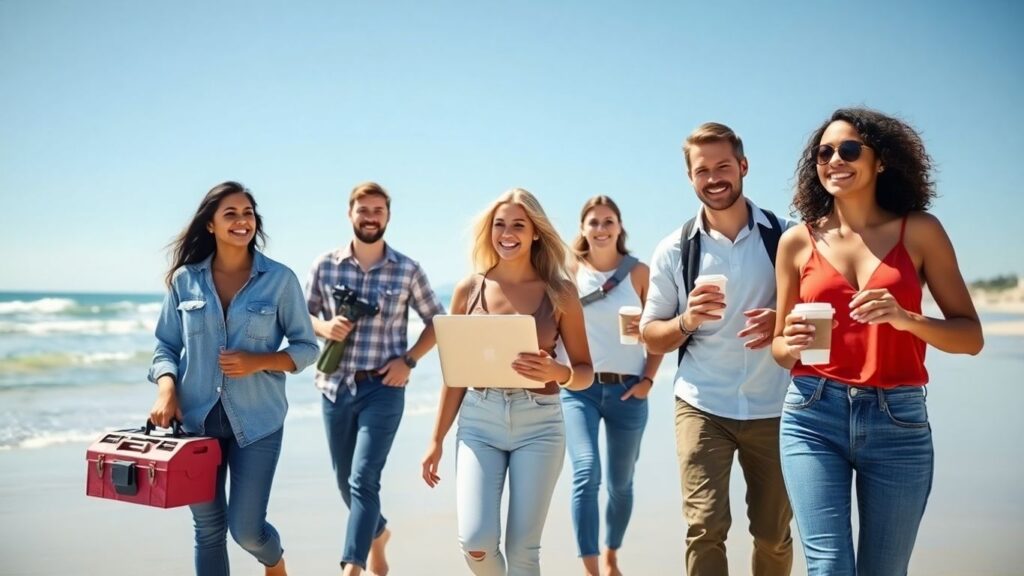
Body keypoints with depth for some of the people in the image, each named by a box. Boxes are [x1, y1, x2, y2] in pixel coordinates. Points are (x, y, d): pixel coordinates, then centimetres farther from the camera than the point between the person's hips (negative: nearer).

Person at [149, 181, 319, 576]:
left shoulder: (280, 279, -4)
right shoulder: (185, 279, 2)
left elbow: (306, 347, 0)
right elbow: (166, 345, 7)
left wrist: (259, 361, -16)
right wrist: (166, 390, -11)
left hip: (257, 421, -2)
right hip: (197, 419, 2)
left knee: (246, 529, -1)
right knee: (208, 528, 9)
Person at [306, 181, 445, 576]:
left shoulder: (408, 271, -3)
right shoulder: (325, 265, 1)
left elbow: (437, 321, 6)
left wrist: (409, 360, -7)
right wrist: (324, 327, -12)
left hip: (383, 389, -3)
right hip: (335, 387, 3)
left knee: (363, 480, -13)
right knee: (345, 481, 16)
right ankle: (378, 532, 45)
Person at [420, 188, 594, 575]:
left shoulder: (559, 293, -1)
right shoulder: (469, 290, 3)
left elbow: (585, 372, 1)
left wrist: (557, 372, -22)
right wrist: (437, 440, 8)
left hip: (539, 424, -1)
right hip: (479, 421, 1)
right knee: (476, 541, -10)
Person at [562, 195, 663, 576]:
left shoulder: (639, 272, 0)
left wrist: (648, 379, -5)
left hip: (627, 389, 1)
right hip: (579, 388, 0)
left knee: (620, 482, 12)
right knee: (586, 474, -17)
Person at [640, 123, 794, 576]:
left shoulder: (784, 236, -2)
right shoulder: (674, 250, -1)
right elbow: (651, 336, 3)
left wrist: (782, 322, -19)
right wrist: (687, 321, -19)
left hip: (773, 408, 1)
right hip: (702, 407, -1)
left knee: (773, 532, 13)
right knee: (705, 528, -10)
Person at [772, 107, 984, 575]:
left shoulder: (919, 231, 3)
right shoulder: (798, 242, 6)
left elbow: (970, 336, 2)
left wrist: (907, 318, -16)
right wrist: (792, 344, -11)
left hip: (898, 423, 0)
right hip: (813, 418, 0)